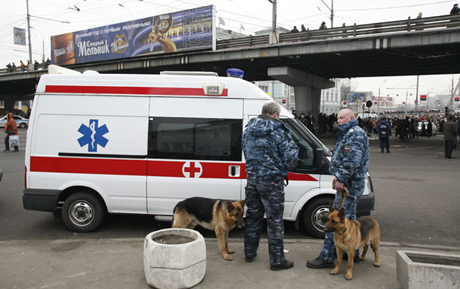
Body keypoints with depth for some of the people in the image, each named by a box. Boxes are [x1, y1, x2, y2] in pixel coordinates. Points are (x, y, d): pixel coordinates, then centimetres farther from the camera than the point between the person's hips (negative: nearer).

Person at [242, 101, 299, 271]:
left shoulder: (249, 129, 6)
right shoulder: (279, 131, -14)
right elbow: (291, 159, -13)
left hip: (252, 179, 6)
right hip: (271, 182, -6)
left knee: (253, 216, 18)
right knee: (275, 220, 4)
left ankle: (250, 253, 31)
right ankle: (277, 260, 14)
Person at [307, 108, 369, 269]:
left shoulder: (356, 133, -14)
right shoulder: (348, 133, 19)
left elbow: (352, 161, -24)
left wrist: (341, 179, -22)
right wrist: (338, 177, 13)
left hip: (350, 185, -11)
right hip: (349, 184, 11)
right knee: (348, 219, 18)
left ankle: (326, 258, -3)